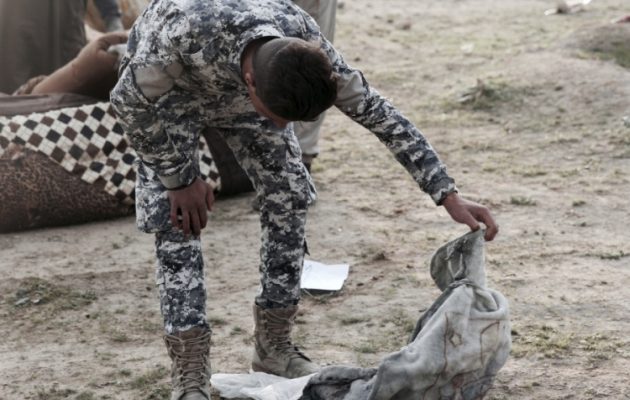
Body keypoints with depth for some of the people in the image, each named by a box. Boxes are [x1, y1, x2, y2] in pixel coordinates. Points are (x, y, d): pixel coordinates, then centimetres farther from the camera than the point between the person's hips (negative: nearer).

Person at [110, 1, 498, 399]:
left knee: (289, 195, -4)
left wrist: (449, 196, -25)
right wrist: (180, 178, -19)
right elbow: (130, 99, -28)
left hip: (237, 86, 3)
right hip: (166, 87, -3)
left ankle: (274, 344, 10)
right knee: (177, 219, -14)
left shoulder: (306, 48, -35)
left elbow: (378, 112, -24)